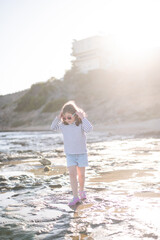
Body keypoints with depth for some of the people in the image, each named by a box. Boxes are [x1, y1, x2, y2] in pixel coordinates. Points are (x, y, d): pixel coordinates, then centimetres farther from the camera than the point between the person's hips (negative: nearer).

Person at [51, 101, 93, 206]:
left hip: (82, 153, -2)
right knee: (72, 174, -9)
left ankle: (81, 191, 34)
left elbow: (89, 129, -31)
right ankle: (75, 196, -6)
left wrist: (82, 117, -32)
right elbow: (53, 127, 4)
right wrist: (58, 117, -8)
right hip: (70, 154, 2)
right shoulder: (63, 125, -2)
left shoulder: (81, 123, -13)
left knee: (81, 174, 9)